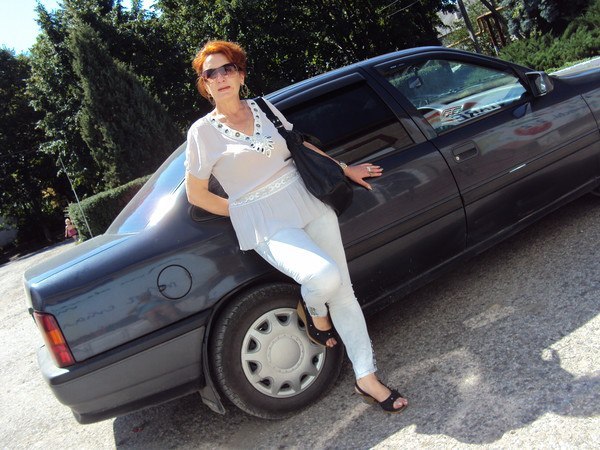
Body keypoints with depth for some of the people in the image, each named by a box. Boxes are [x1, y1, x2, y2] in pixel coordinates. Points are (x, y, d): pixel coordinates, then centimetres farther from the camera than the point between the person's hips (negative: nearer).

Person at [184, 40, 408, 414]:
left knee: (342, 290, 1)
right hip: (266, 224, -4)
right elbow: (196, 194, 1)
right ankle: (314, 313, 10)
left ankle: (367, 379, 14)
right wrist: (244, 211, -2)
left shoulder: (264, 108, 10)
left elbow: (301, 145, 23)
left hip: (309, 203, 5)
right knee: (324, 275, -29)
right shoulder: (203, 131, -3)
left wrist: (346, 169, 22)